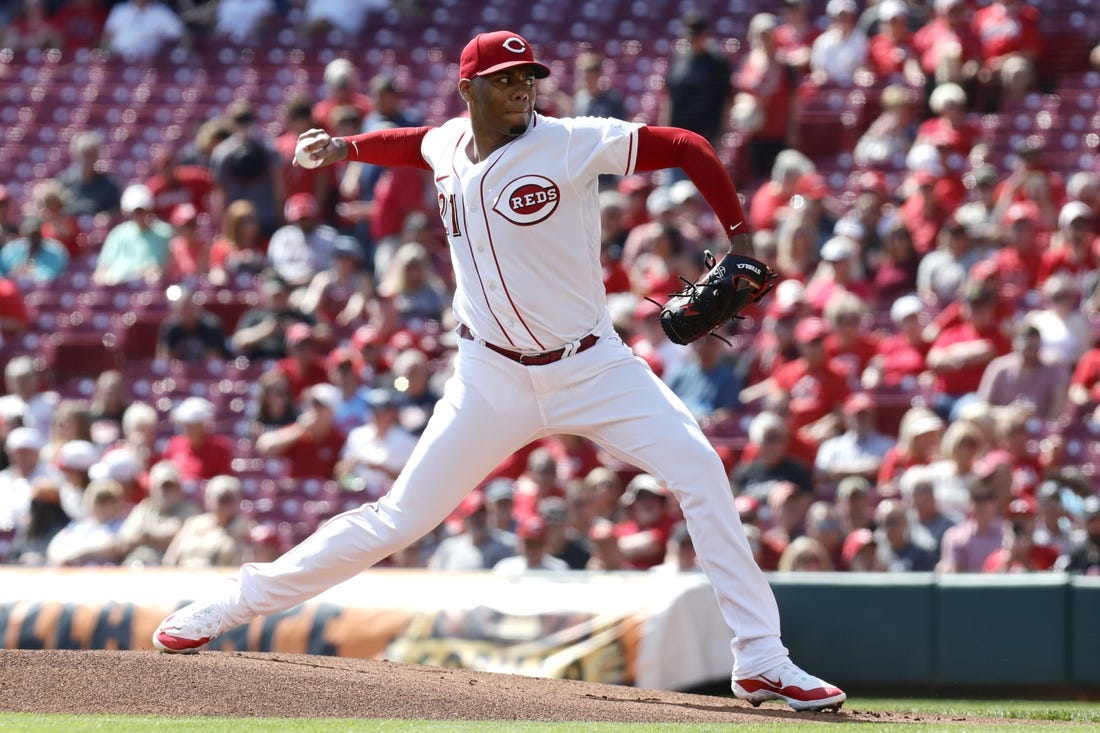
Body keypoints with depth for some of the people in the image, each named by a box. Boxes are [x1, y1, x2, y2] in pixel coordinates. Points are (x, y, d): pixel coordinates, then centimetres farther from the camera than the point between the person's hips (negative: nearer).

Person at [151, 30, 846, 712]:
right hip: (494, 377, 2)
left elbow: (686, 148, -13)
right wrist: (346, 147, 14)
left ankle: (761, 660, -13)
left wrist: (740, 236, -19)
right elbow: (416, 142, 28)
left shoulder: (570, 143, -13)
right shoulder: (448, 146, 2)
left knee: (698, 468, -19)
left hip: (592, 367, -2)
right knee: (400, 517, -1)